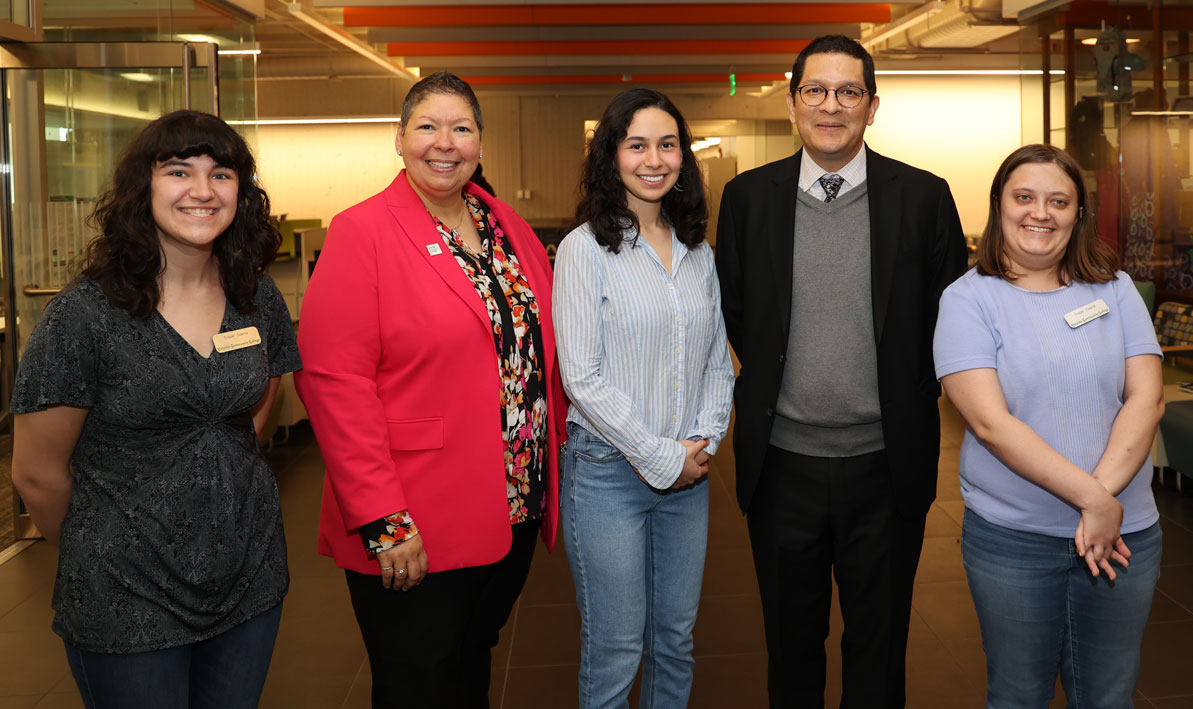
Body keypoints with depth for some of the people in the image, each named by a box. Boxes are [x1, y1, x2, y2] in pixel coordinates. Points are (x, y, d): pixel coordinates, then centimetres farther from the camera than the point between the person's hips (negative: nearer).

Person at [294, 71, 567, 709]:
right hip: (411, 537, -5)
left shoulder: (507, 226, 8)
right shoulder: (361, 233, -11)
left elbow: (541, 348, 13)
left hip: (514, 511, 6)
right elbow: (333, 381, -17)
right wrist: (381, 519, -20)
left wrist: (555, 449, 5)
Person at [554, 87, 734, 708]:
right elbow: (581, 376, -13)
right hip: (609, 472, -5)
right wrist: (660, 457, -12)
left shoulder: (698, 253, 9)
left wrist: (706, 439, -3)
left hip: (689, 472, 5)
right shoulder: (585, 249, -9)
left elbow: (718, 358, 13)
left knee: (676, 639, 16)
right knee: (615, 655, 5)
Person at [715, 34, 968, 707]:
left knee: (879, 650, 16)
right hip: (782, 464, 1)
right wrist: (767, 393, 6)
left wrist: (909, 401, 3)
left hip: (885, 465, -1)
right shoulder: (748, 196, 0)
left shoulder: (925, 196, -4)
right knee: (791, 644, 19)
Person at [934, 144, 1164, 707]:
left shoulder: (1114, 290, 5)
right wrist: (1091, 498, -20)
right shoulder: (968, 299, -6)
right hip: (1011, 537, -3)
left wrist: (1106, 492, -19)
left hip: (1124, 533, 3)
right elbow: (990, 421, -16)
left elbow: (1147, 397, -4)